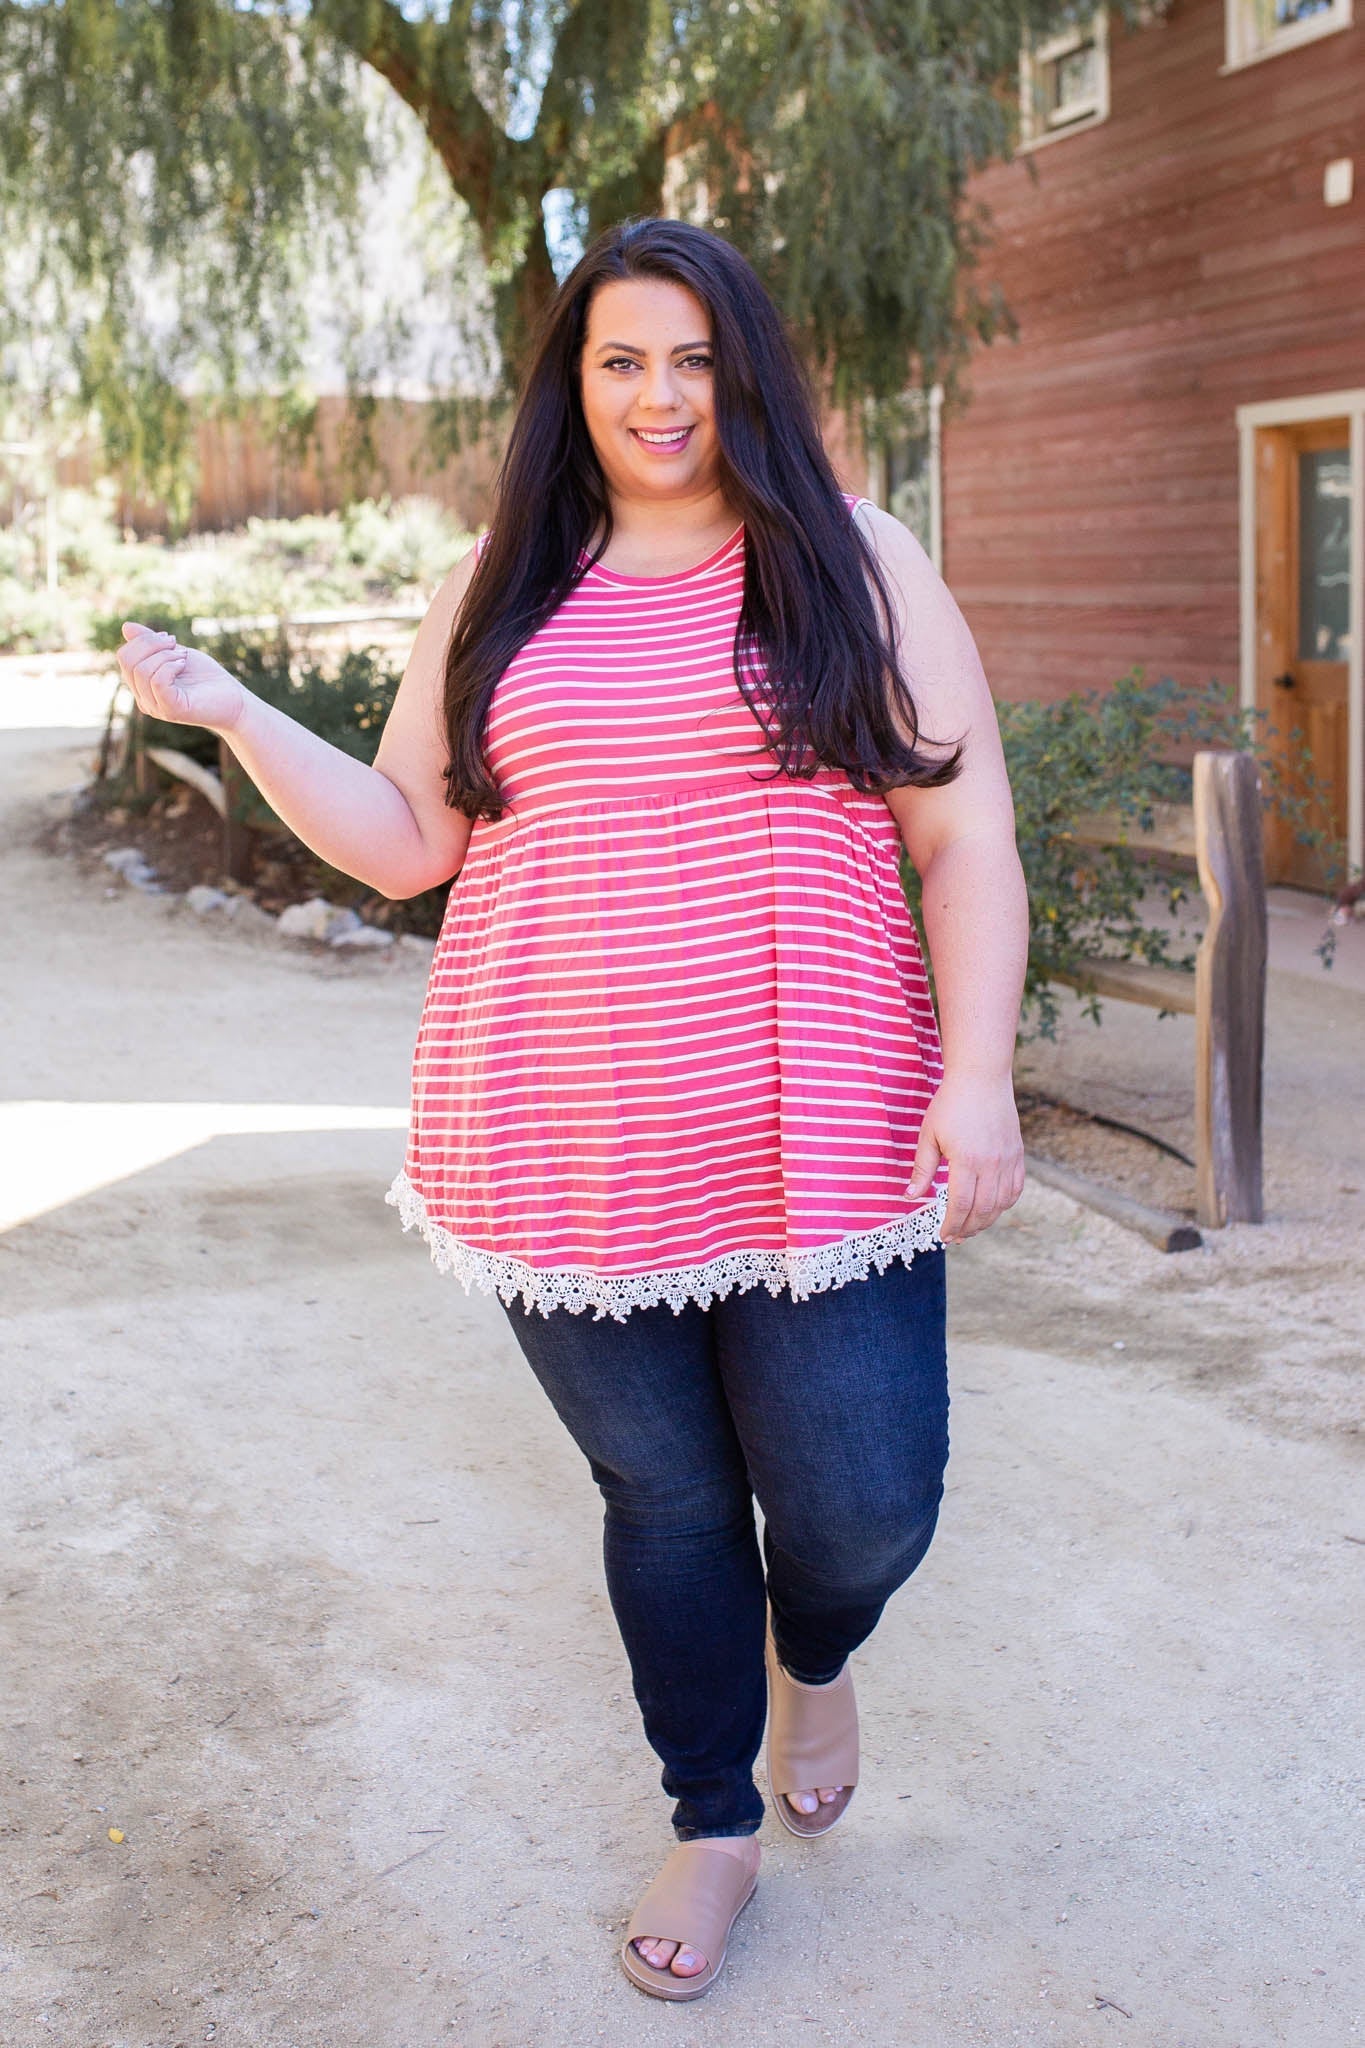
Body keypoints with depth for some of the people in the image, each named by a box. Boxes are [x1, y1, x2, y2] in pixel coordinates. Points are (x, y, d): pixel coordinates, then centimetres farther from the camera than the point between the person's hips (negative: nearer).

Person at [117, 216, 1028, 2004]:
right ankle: (715, 1827, 38)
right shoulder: (500, 595, 10)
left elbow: (967, 842, -1)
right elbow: (406, 842, 13)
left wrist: (979, 1073, -10)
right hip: (563, 1162, 2)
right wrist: (231, 712, 4)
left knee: (860, 1506, 1)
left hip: (815, 1148, -2)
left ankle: (812, 1658, 40)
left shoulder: (854, 564, 1)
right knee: (661, 1494, 14)